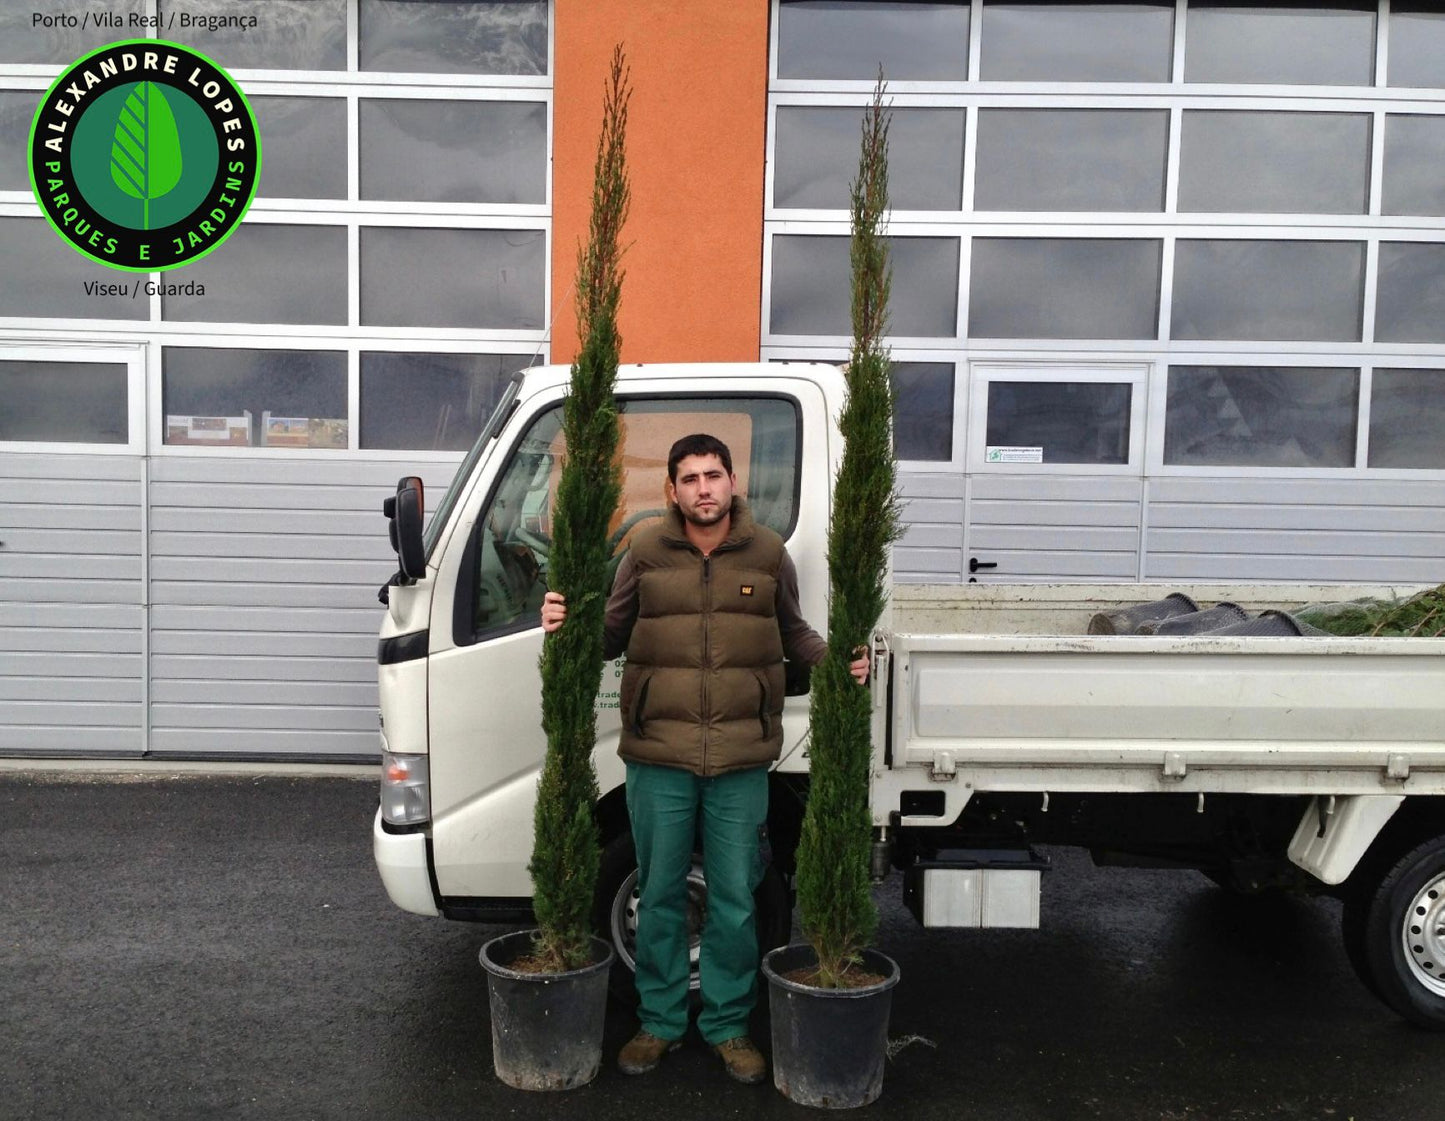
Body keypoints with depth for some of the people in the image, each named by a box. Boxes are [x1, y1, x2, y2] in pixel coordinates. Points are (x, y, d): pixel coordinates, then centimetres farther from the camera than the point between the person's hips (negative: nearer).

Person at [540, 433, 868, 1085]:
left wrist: (839, 661, -4)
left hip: (740, 762, 0)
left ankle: (728, 1025, 27)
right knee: (660, 896, 12)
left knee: (735, 901, 9)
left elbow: (794, 635, 14)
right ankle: (659, 1023, 28)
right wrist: (566, 624, -11)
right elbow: (610, 635, 9)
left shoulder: (768, 554, 4)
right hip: (658, 759, 0)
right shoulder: (646, 553, 3)